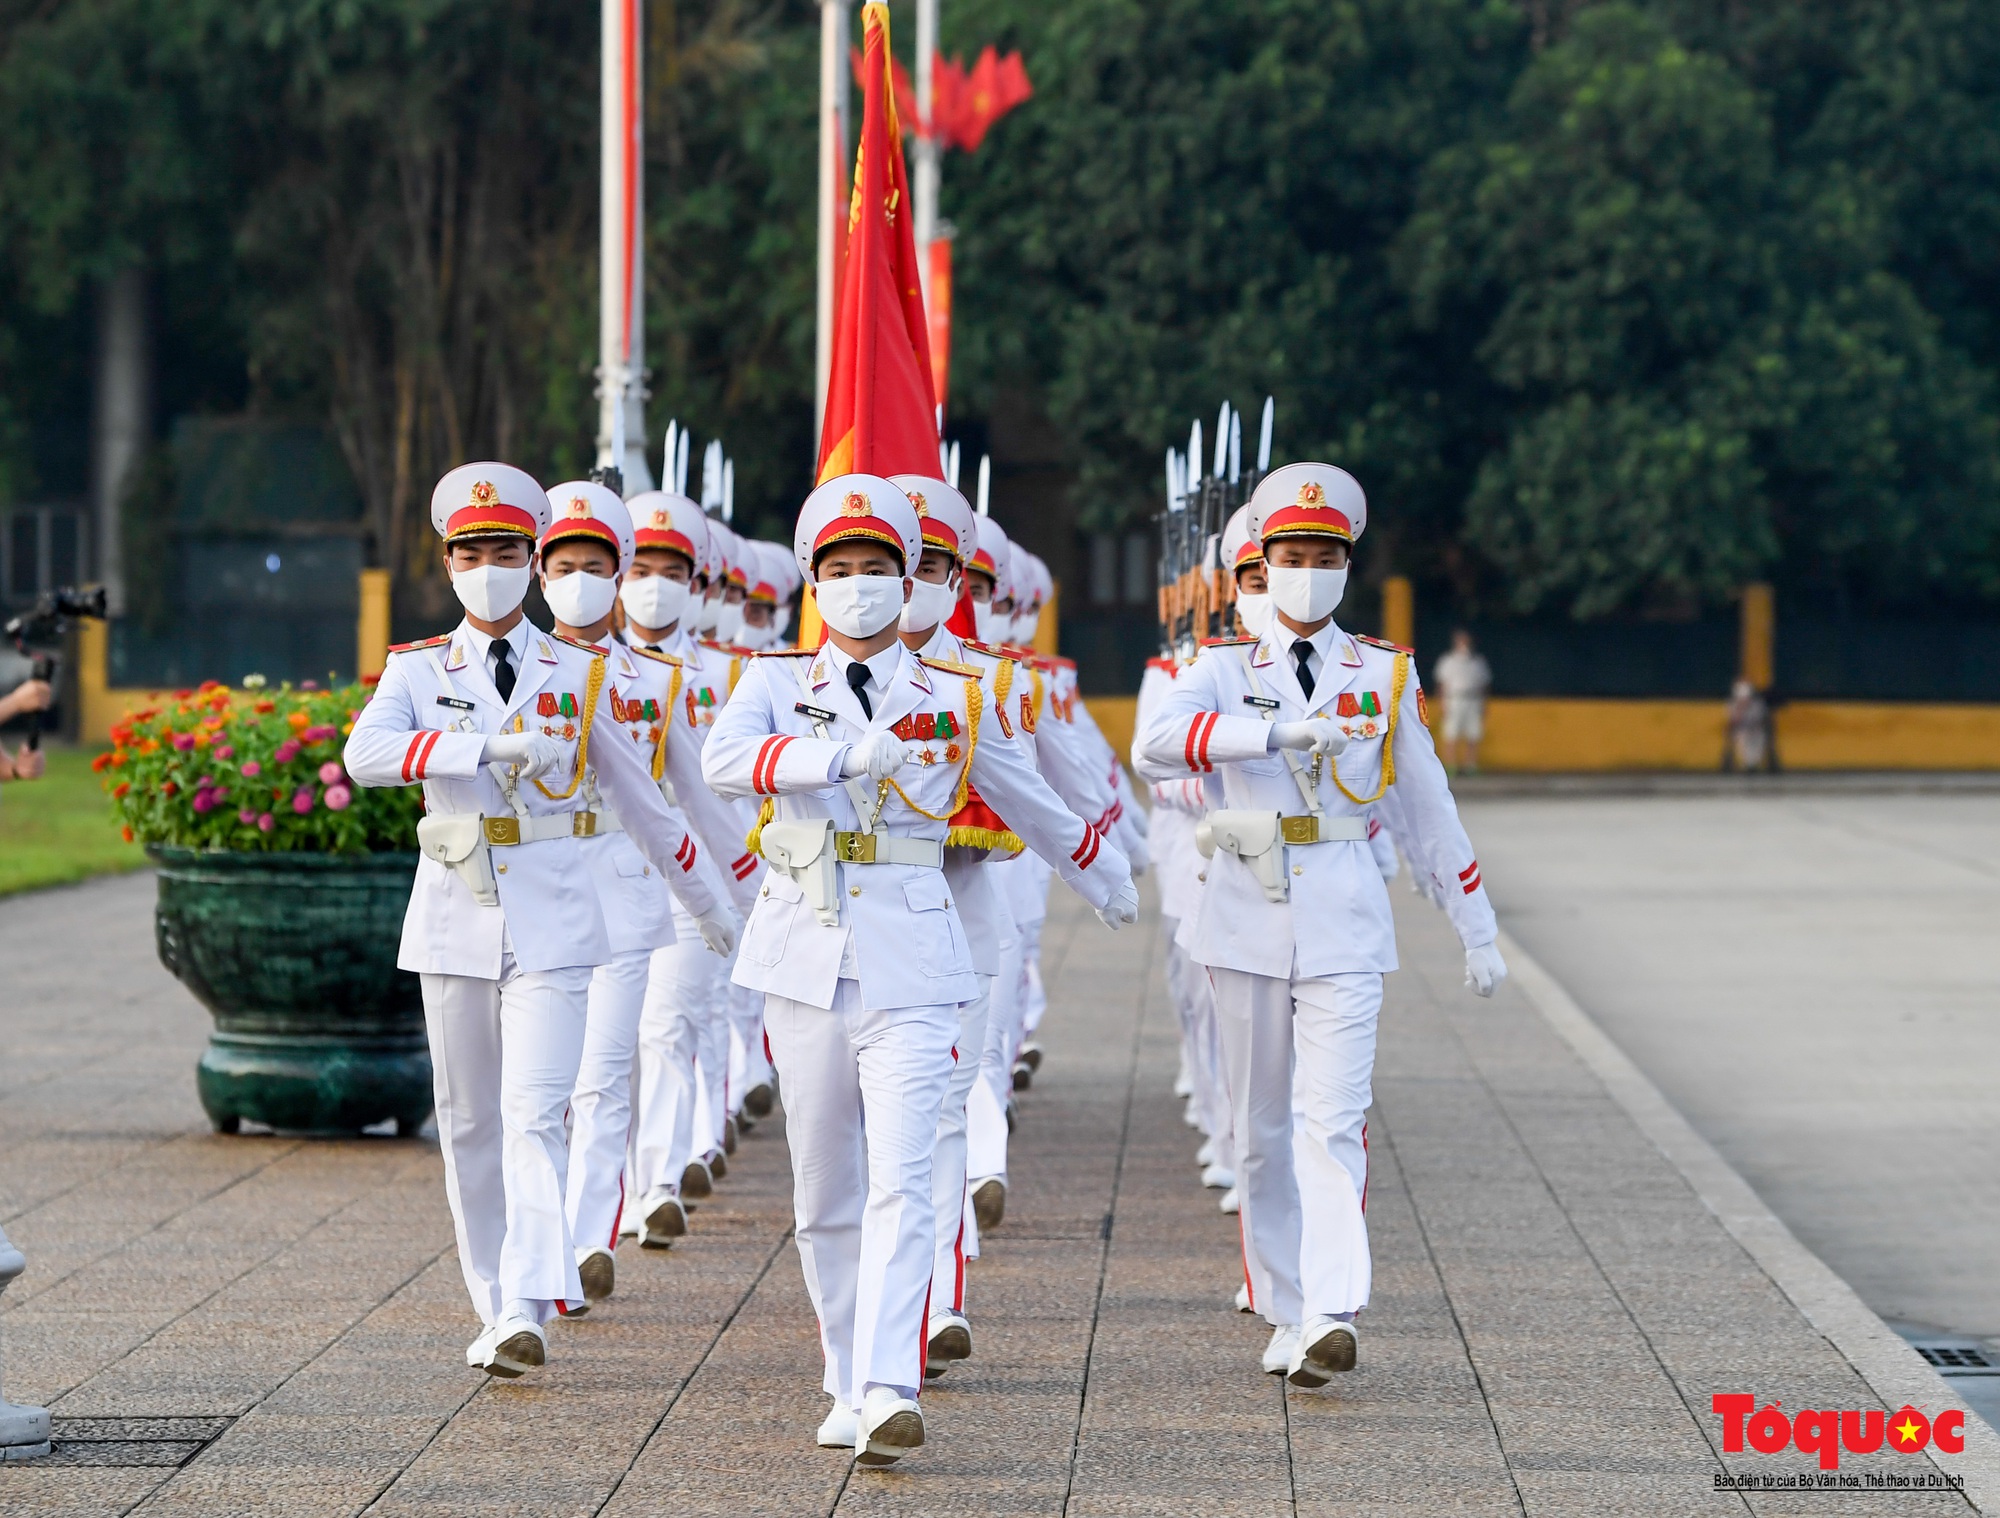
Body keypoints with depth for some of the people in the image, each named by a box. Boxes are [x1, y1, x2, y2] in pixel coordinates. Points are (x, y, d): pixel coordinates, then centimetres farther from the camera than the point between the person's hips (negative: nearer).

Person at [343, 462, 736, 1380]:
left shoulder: (580, 675, 5)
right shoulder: (418, 670, 3)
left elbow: (638, 796, 14)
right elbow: (365, 754, -18)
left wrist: (703, 904, 20)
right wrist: (489, 747, -27)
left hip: (552, 917, -2)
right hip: (455, 916, 2)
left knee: (535, 1115, -14)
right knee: (468, 1124, 8)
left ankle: (530, 1312, -24)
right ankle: (495, 1309, 19)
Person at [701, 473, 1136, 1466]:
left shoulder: (957, 701, 9)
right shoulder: (775, 683, 6)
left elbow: (1026, 804, 25)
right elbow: (726, 761, -17)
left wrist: (1100, 877, 36)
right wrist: (844, 756, -31)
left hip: (912, 958, -1)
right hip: (806, 956, 1)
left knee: (900, 1185, -14)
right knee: (824, 1193, 8)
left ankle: (888, 1396, -23)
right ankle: (847, 1389, 19)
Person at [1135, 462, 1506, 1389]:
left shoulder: (1386, 676, 8)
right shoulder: (1224, 669, 3)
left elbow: (1429, 804, 15)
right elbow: (1155, 744, -19)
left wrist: (1477, 927, 15)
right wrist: (1277, 731, -32)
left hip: (1345, 917, -1)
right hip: (1248, 914, 1)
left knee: (1332, 1120, -13)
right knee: (1262, 1130, 7)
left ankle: (1331, 1317, -23)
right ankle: (1284, 1315, 17)